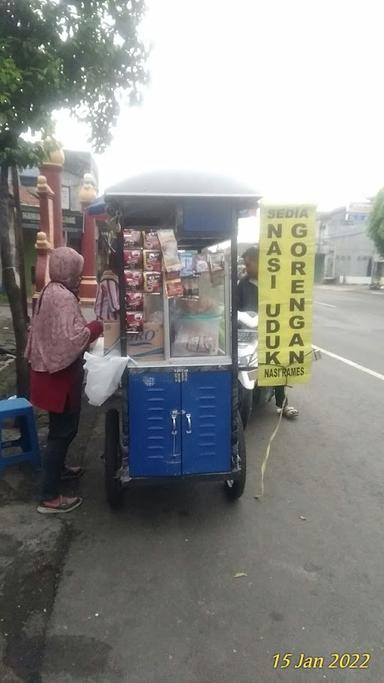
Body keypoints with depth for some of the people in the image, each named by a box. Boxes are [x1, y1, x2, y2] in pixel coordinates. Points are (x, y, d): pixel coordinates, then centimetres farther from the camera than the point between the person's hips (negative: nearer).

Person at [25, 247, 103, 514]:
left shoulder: (52, 291, 9)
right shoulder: (63, 297, -22)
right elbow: (70, 339, -30)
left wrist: (86, 328, 6)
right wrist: (95, 327, -15)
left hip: (54, 370, 10)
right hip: (60, 374, -10)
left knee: (63, 427, 25)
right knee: (63, 430, -1)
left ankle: (58, 468, 45)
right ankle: (50, 498, 8)